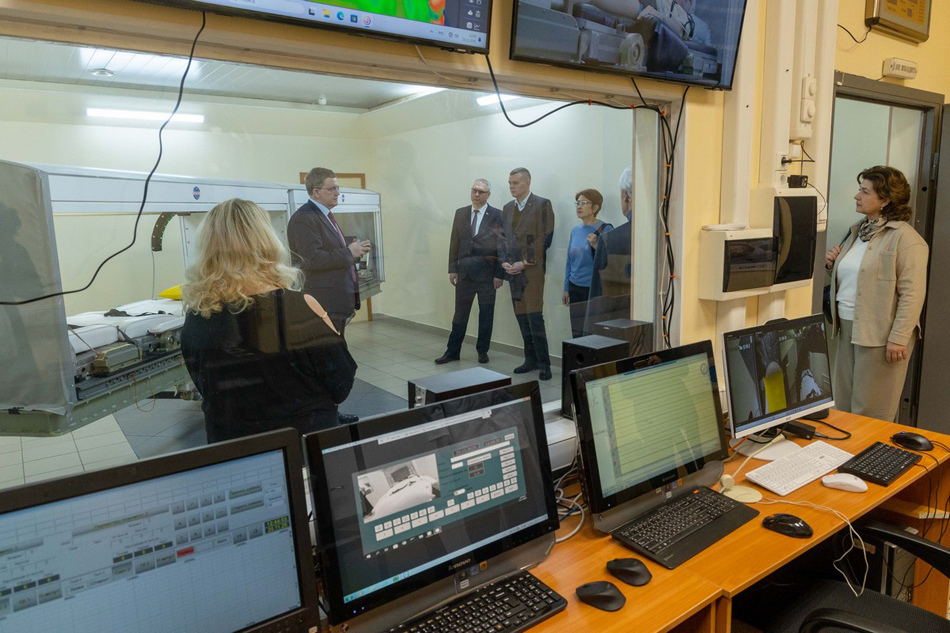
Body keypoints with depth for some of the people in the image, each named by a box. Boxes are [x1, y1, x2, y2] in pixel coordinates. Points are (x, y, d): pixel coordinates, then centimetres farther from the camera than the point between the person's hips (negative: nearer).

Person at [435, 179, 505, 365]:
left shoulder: (497, 216, -4)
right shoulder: (460, 213, 7)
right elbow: (454, 242, 8)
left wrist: (500, 274, -10)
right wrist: (453, 269, 3)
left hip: (487, 273, -3)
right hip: (465, 272, 3)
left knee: (486, 314, 8)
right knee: (460, 313, 9)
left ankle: (482, 351, 22)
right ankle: (452, 351, 17)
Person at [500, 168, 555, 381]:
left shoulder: (542, 205, -4)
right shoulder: (507, 208, 16)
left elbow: (544, 239, -11)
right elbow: (503, 238, 16)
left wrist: (524, 263, -14)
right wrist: (504, 262, -1)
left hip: (532, 270, -6)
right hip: (513, 271, 6)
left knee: (534, 318, -10)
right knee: (522, 319, 8)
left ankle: (544, 363, -1)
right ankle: (531, 360, 17)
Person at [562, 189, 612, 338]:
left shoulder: (605, 230, -8)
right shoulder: (575, 230, 9)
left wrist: (596, 245, -26)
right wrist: (566, 289, 13)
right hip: (576, 289, 5)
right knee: (577, 334, 9)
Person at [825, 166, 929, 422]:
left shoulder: (904, 237, -10)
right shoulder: (857, 231, 15)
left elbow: (912, 293, -16)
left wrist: (898, 338, -20)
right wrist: (832, 266, 5)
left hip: (880, 334, -8)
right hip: (847, 329, 8)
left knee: (870, 412, 1)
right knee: (844, 405, 13)